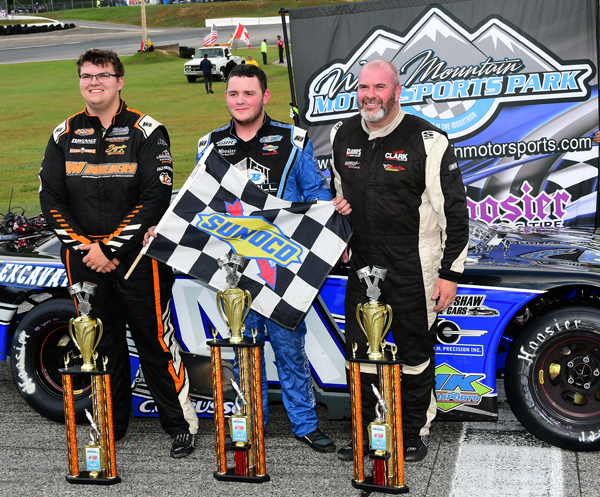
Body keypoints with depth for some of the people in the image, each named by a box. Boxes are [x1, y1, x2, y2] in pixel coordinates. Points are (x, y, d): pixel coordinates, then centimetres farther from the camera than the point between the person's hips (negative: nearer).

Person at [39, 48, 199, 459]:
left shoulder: (146, 132, -3)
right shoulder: (64, 136, 10)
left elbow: (156, 197, -11)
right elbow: (51, 199, 7)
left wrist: (110, 247, -15)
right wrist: (85, 247, -7)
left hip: (138, 254, -4)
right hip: (84, 258, 4)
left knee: (155, 340, -2)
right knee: (100, 344, 11)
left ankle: (182, 424, 11)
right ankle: (110, 426, 26)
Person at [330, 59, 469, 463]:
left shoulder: (427, 141, -11)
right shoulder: (343, 137, 5)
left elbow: (454, 210, -9)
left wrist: (450, 272, -10)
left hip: (414, 273, -5)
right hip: (362, 267, 5)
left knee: (415, 354, 8)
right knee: (361, 353, 9)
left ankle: (415, 433, 24)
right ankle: (365, 433, 23)